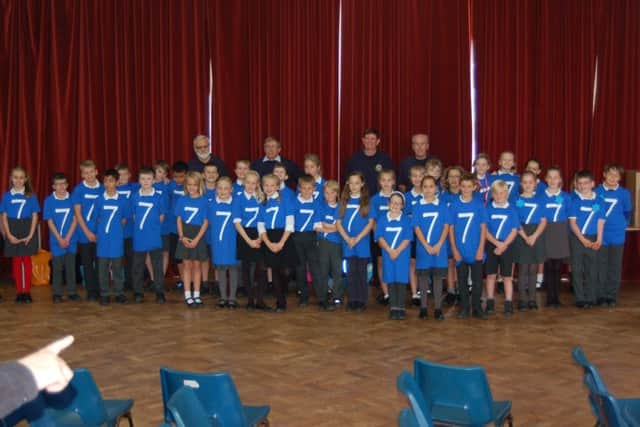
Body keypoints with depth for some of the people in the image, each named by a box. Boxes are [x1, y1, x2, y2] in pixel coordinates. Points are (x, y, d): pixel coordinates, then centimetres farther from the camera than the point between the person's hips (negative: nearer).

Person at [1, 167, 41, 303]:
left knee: (27, 261, 1)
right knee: (16, 261, 4)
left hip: (27, 231, -1)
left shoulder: (31, 196, 1)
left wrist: (30, 235, -8)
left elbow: (35, 216, 1)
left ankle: (27, 291, 7)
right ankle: (19, 292, 9)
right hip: (12, 233, 1)